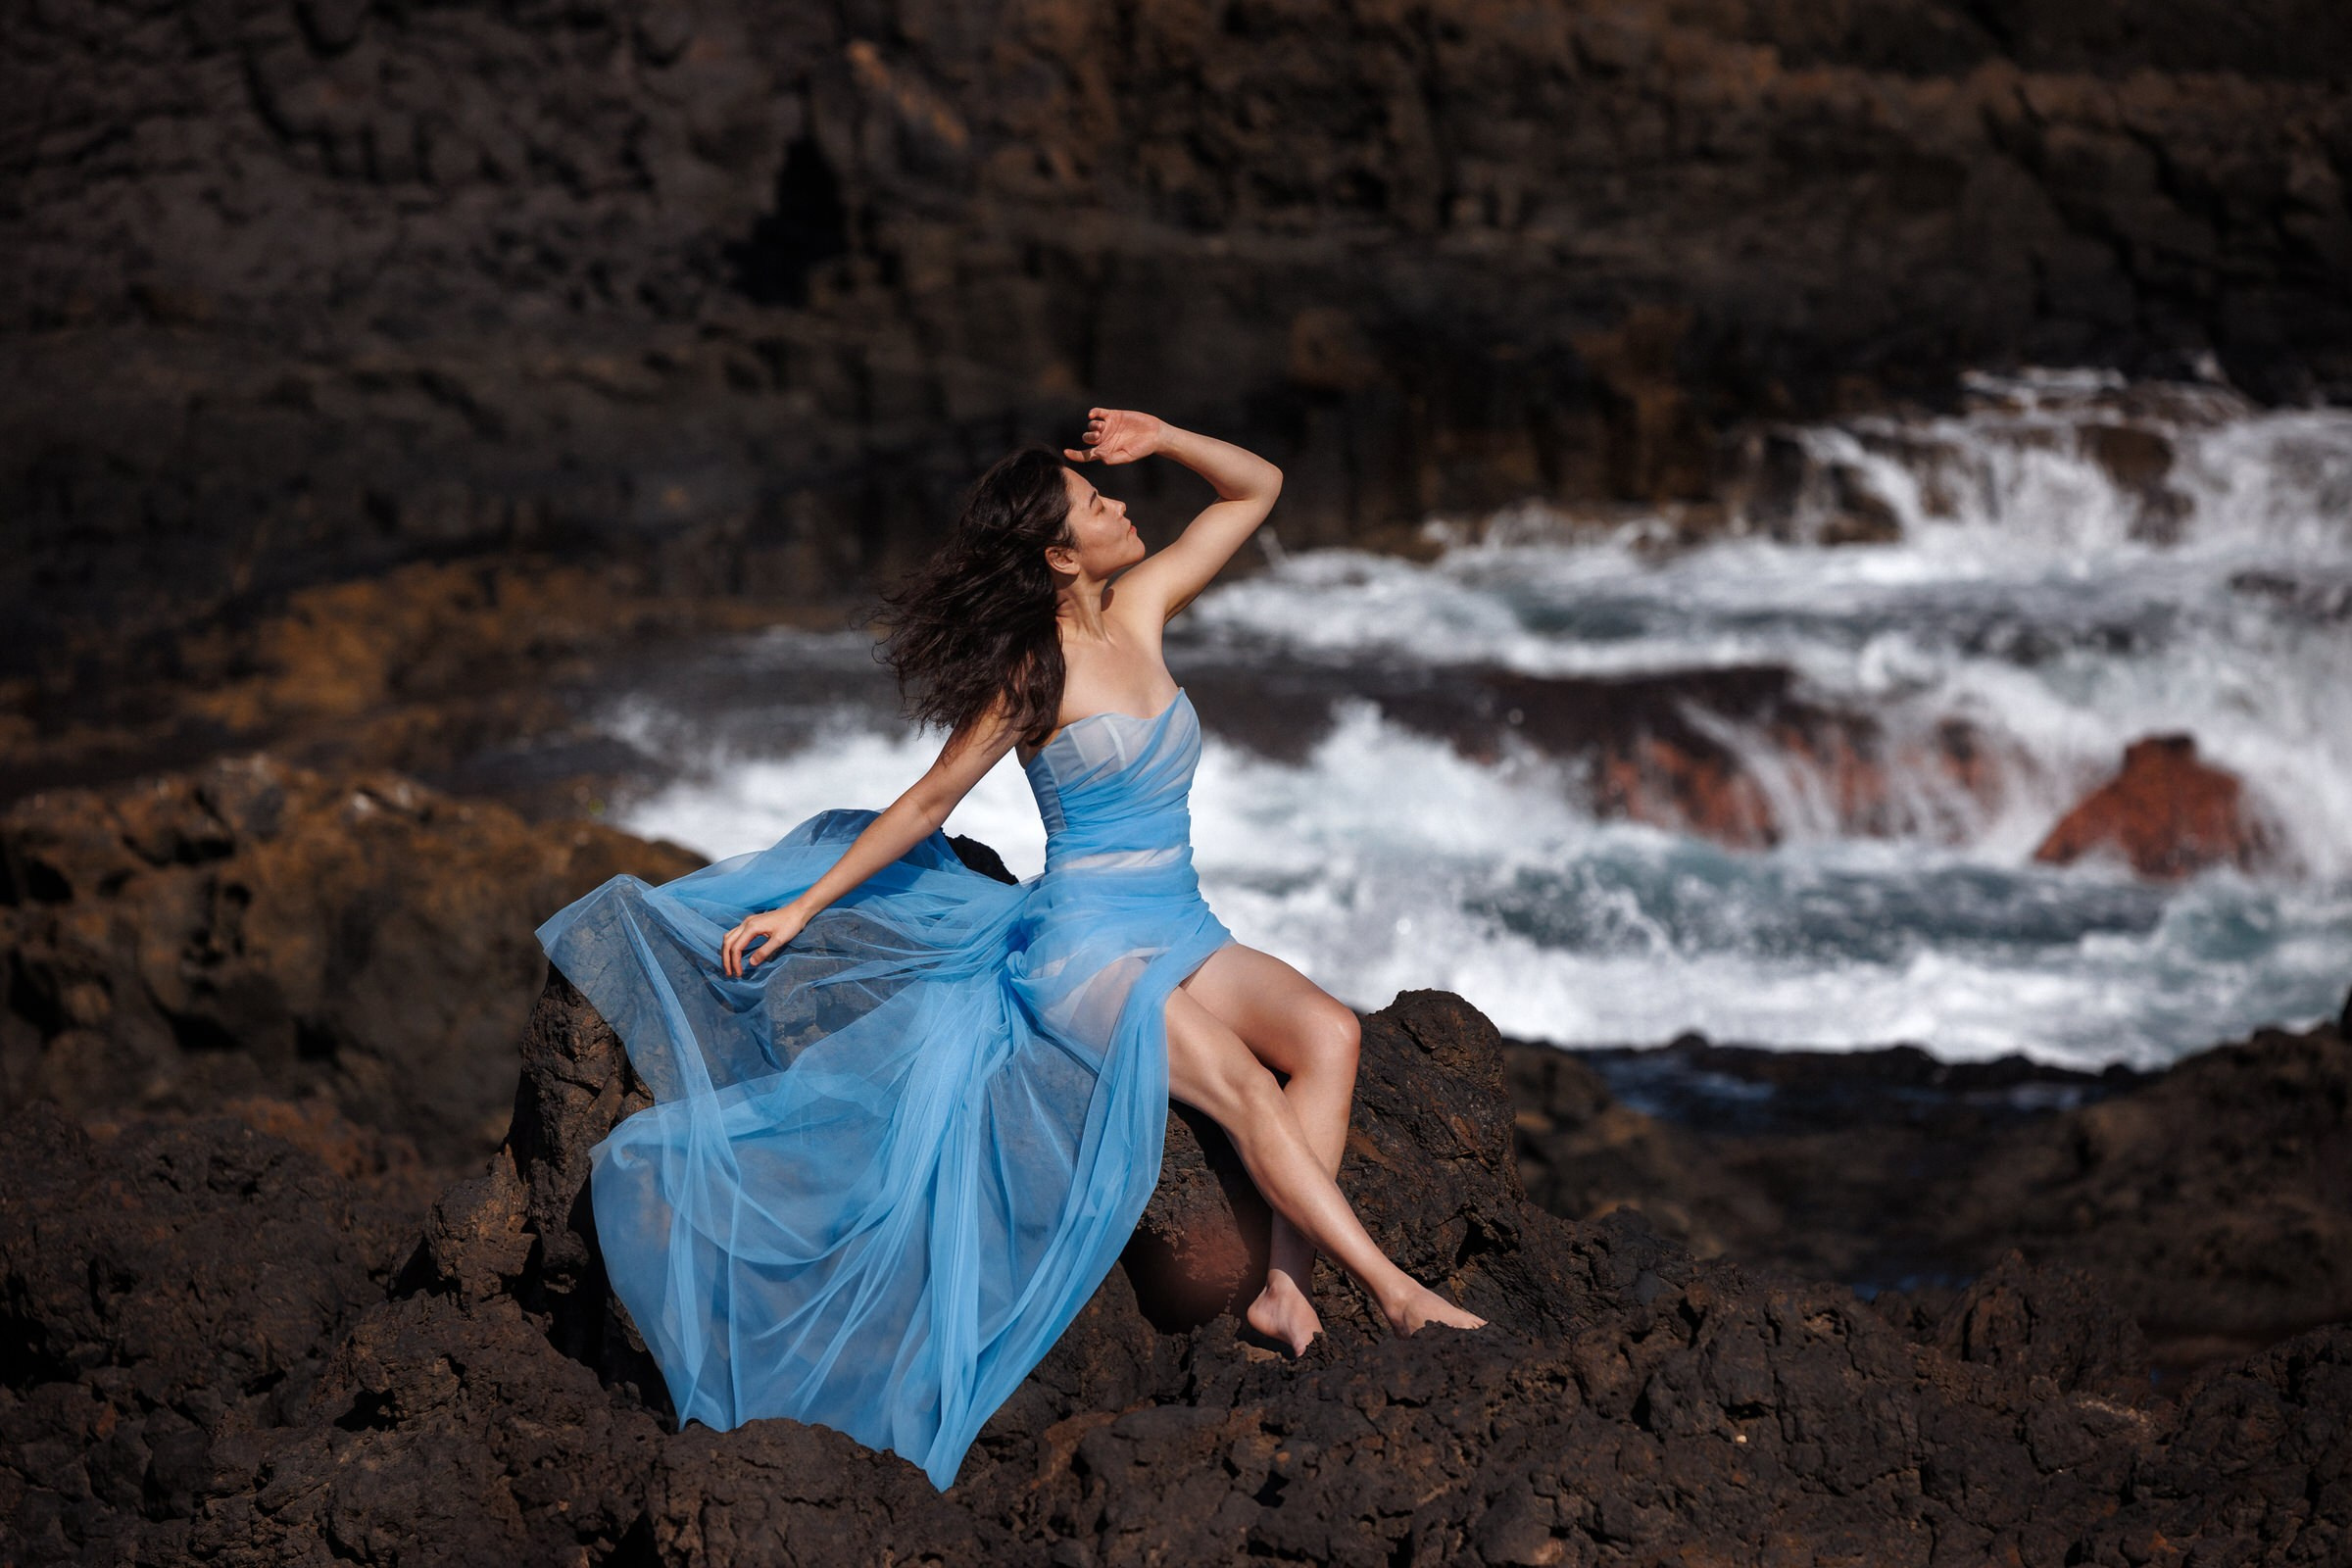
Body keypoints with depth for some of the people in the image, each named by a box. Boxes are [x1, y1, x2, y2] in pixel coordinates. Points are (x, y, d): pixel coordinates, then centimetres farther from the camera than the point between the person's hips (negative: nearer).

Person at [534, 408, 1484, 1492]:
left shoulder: (1140, 609, 7)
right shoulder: (1034, 675, -9)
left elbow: (1256, 487, 15)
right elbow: (928, 802, -1)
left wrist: (1161, 441, 0)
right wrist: (802, 909, 1)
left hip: (1180, 935, 7)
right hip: (1087, 945, -7)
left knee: (1328, 1034, -19)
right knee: (1243, 1085, -27)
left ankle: (1287, 1286, -26)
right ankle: (1392, 1290, -30)